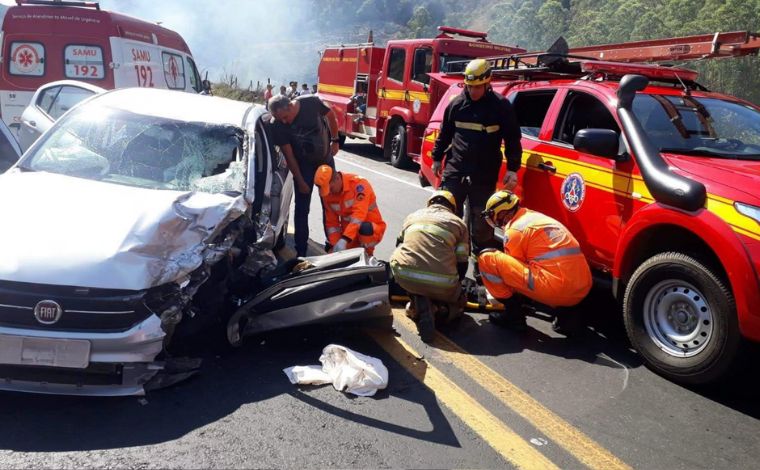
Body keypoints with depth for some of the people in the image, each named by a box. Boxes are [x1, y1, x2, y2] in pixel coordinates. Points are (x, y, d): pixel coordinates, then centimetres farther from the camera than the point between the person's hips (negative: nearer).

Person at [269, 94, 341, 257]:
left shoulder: (312, 103, -25)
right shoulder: (277, 125, -25)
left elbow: (331, 115, -3)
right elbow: (289, 155, -18)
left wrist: (335, 140, -1)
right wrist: (300, 181, -15)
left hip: (326, 159, 2)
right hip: (303, 165, -2)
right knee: (302, 208, -3)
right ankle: (300, 251, 5)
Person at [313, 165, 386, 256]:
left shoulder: (359, 184, -23)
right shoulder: (327, 194, -3)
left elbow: (359, 214, -33)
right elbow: (331, 222, 2)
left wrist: (344, 240, -41)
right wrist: (334, 245, -12)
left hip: (371, 229, -5)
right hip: (348, 233, 5)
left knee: (365, 228, -38)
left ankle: (367, 256, -8)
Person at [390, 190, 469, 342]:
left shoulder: (413, 216, 23)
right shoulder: (458, 223, 16)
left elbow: (399, 244, 36)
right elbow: (462, 263, 14)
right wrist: (454, 286, 33)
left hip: (404, 275, -1)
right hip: (442, 284, 1)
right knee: (457, 302, 32)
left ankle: (421, 306, 14)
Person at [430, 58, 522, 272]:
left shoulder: (501, 106, -3)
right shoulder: (457, 104, 6)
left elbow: (512, 139, -1)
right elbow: (445, 134, 17)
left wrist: (513, 169, -7)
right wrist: (437, 158, 17)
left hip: (484, 176, -3)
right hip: (455, 171, 3)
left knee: (481, 225, 3)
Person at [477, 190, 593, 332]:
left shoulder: (514, 230, 0)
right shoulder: (539, 218, 26)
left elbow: (511, 267, 10)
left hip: (555, 289, -8)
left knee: (487, 258, -2)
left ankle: (513, 313, 5)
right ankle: (562, 311, 16)